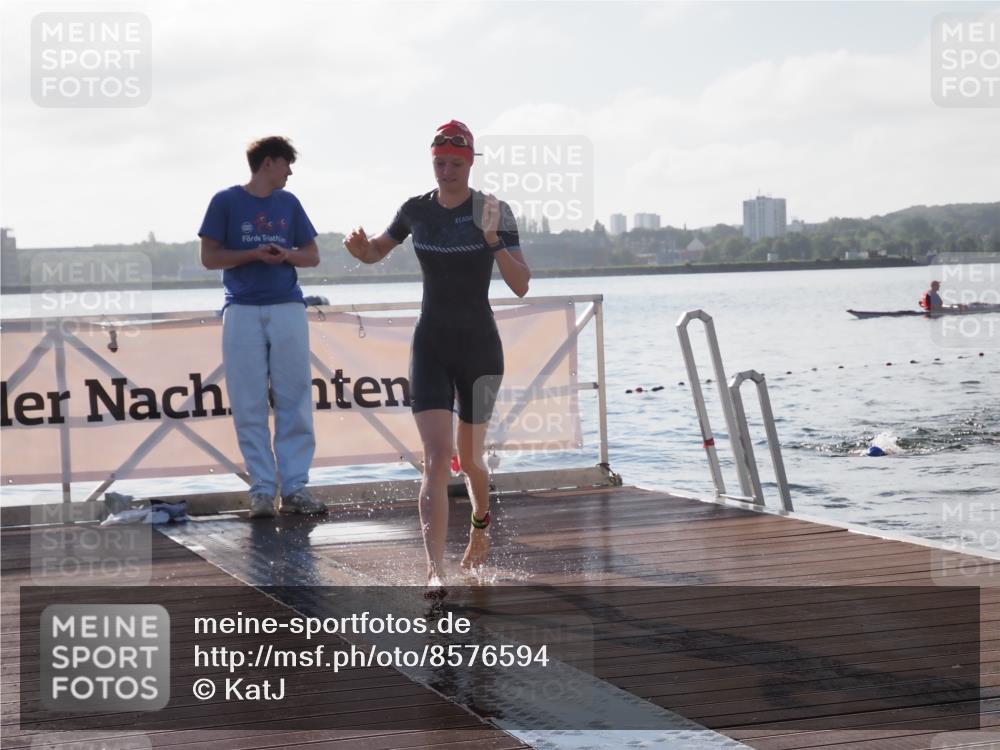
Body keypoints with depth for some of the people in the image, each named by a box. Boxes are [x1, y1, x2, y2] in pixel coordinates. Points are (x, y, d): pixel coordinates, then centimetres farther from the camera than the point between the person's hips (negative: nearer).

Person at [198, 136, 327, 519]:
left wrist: (287, 255, -6)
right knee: (250, 407, -3)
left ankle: (295, 487, 2)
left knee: (295, 401, -1)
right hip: (243, 312, -3)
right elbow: (209, 257, 0)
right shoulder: (226, 201, 3)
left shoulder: (289, 203, 14)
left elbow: (312, 256, 15)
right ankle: (261, 489, 2)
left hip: (288, 309, 3)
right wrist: (254, 254, -11)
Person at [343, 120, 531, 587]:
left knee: (470, 458, 13)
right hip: (431, 347, 1)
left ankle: (481, 526, 46)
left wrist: (495, 244, -29)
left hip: (480, 347, -1)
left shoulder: (494, 212, -7)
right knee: (436, 458, -15)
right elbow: (377, 251, 18)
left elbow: (521, 286, -13)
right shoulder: (416, 211, 1)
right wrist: (361, 247, -5)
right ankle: (436, 572, -20)